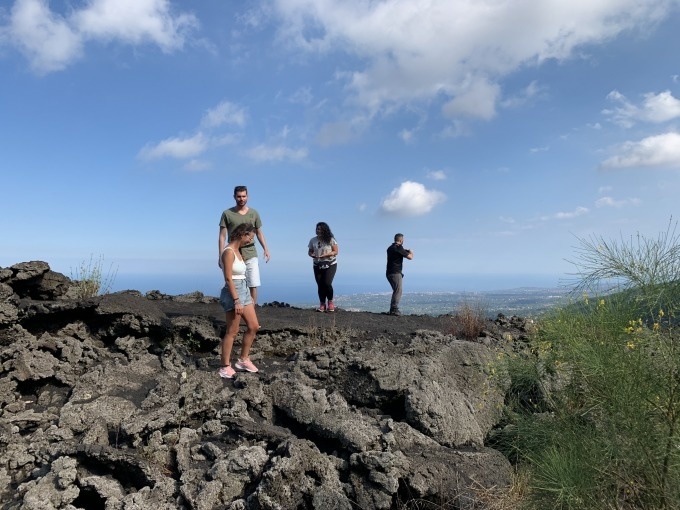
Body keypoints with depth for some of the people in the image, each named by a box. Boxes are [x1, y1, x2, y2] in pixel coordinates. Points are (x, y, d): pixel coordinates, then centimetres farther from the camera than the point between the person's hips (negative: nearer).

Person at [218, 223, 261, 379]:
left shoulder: (238, 251, 13)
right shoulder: (229, 252, -15)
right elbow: (229, 279, -20)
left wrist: (248, 296, 20)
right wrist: (236, 301, -24)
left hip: (244, 291, 10)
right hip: (233, 293, -10)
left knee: (253, 326, 11)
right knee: (232, 332, -2)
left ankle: (243, 360, 23)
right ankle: (225, 367, 8)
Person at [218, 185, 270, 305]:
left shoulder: (254, 213, 9)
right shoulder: (227, 214, 2)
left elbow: (259, 233, 15)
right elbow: (222, 236, 0)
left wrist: (265, 249, 2)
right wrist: (221, 256, -8)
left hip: (251, 255, 2)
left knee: (254, 285, -5)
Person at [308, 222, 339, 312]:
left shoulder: (330, 240, -7)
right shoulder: (313, 240, 4)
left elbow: (335, 251, -8)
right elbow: (309, 251, 11)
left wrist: (325, 255, -21)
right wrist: (312, 255, -13)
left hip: (330, 264, -4)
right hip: (318, 265, 4)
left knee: (327, 283, -15)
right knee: (320, 285, 2)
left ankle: (330, 302, 6)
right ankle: (322, 304, 12)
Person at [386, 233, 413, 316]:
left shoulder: (390, 248, 16)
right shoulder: (399, 248, -11)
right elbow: (410, 257, -9)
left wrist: (406, 252, 25)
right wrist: (411, 253, 12)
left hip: (389, 273, 9)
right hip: (395, 273, -9)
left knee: (396, 291, 16)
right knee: (398, 291, -10)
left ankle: (392, 309, 15)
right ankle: (394, 309, -16)